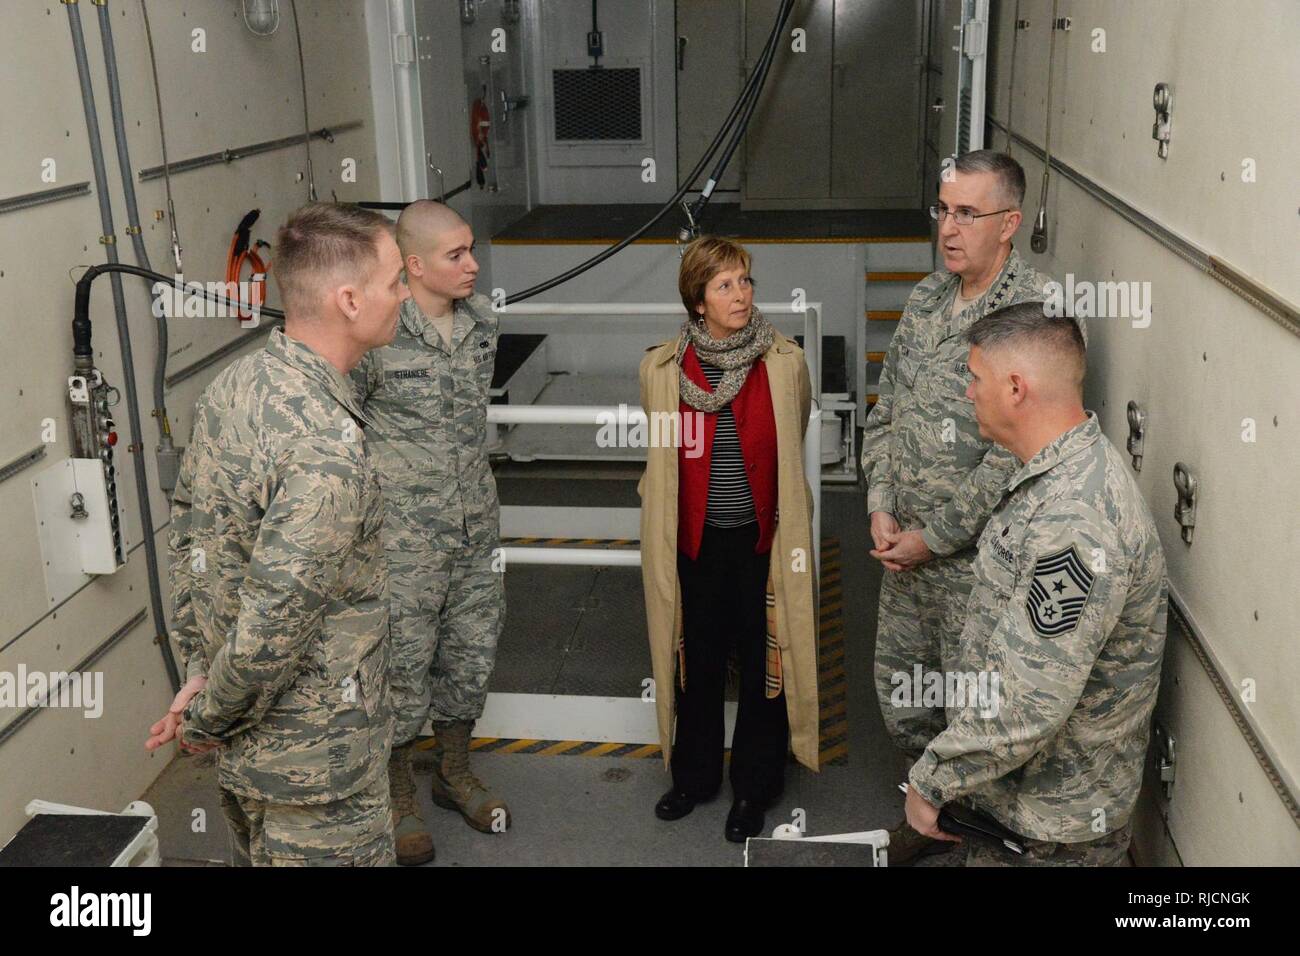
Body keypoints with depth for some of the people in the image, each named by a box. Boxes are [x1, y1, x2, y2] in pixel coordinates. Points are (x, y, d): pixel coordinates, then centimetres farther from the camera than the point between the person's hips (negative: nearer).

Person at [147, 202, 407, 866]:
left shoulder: (231, 384, -2)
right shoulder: (328, 447, -31)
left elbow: (186, 529, 6)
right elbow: (275, 624, -30)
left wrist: (198, 668, 8)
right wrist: (207, 724, -13)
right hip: (314, 756, -8)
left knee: (258, 858, 26)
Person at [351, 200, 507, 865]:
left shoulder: (483, 317, 3)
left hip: (476, 527, 6)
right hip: (403, 533, -6)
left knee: (471, 649, 16)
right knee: (404, 660, 5)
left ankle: (454, 771, 38)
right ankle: (397, 792, 27)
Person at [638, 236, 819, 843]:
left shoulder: (785, 364, -8)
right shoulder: (662, 369, -6)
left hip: (763, 540, -1)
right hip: (695, 541, 1)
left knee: (765, 663, 9)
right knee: (697, 662, 16)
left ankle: (753, 787, 30)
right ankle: (694, 776, 37)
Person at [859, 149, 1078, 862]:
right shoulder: (926, 298, 5)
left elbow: (1018, 452, -22)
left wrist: (933, 538, -17)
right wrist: (881, 509, -1)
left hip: (978, 559, -7)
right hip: (907, 549, 7)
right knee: (898, 691, 20)